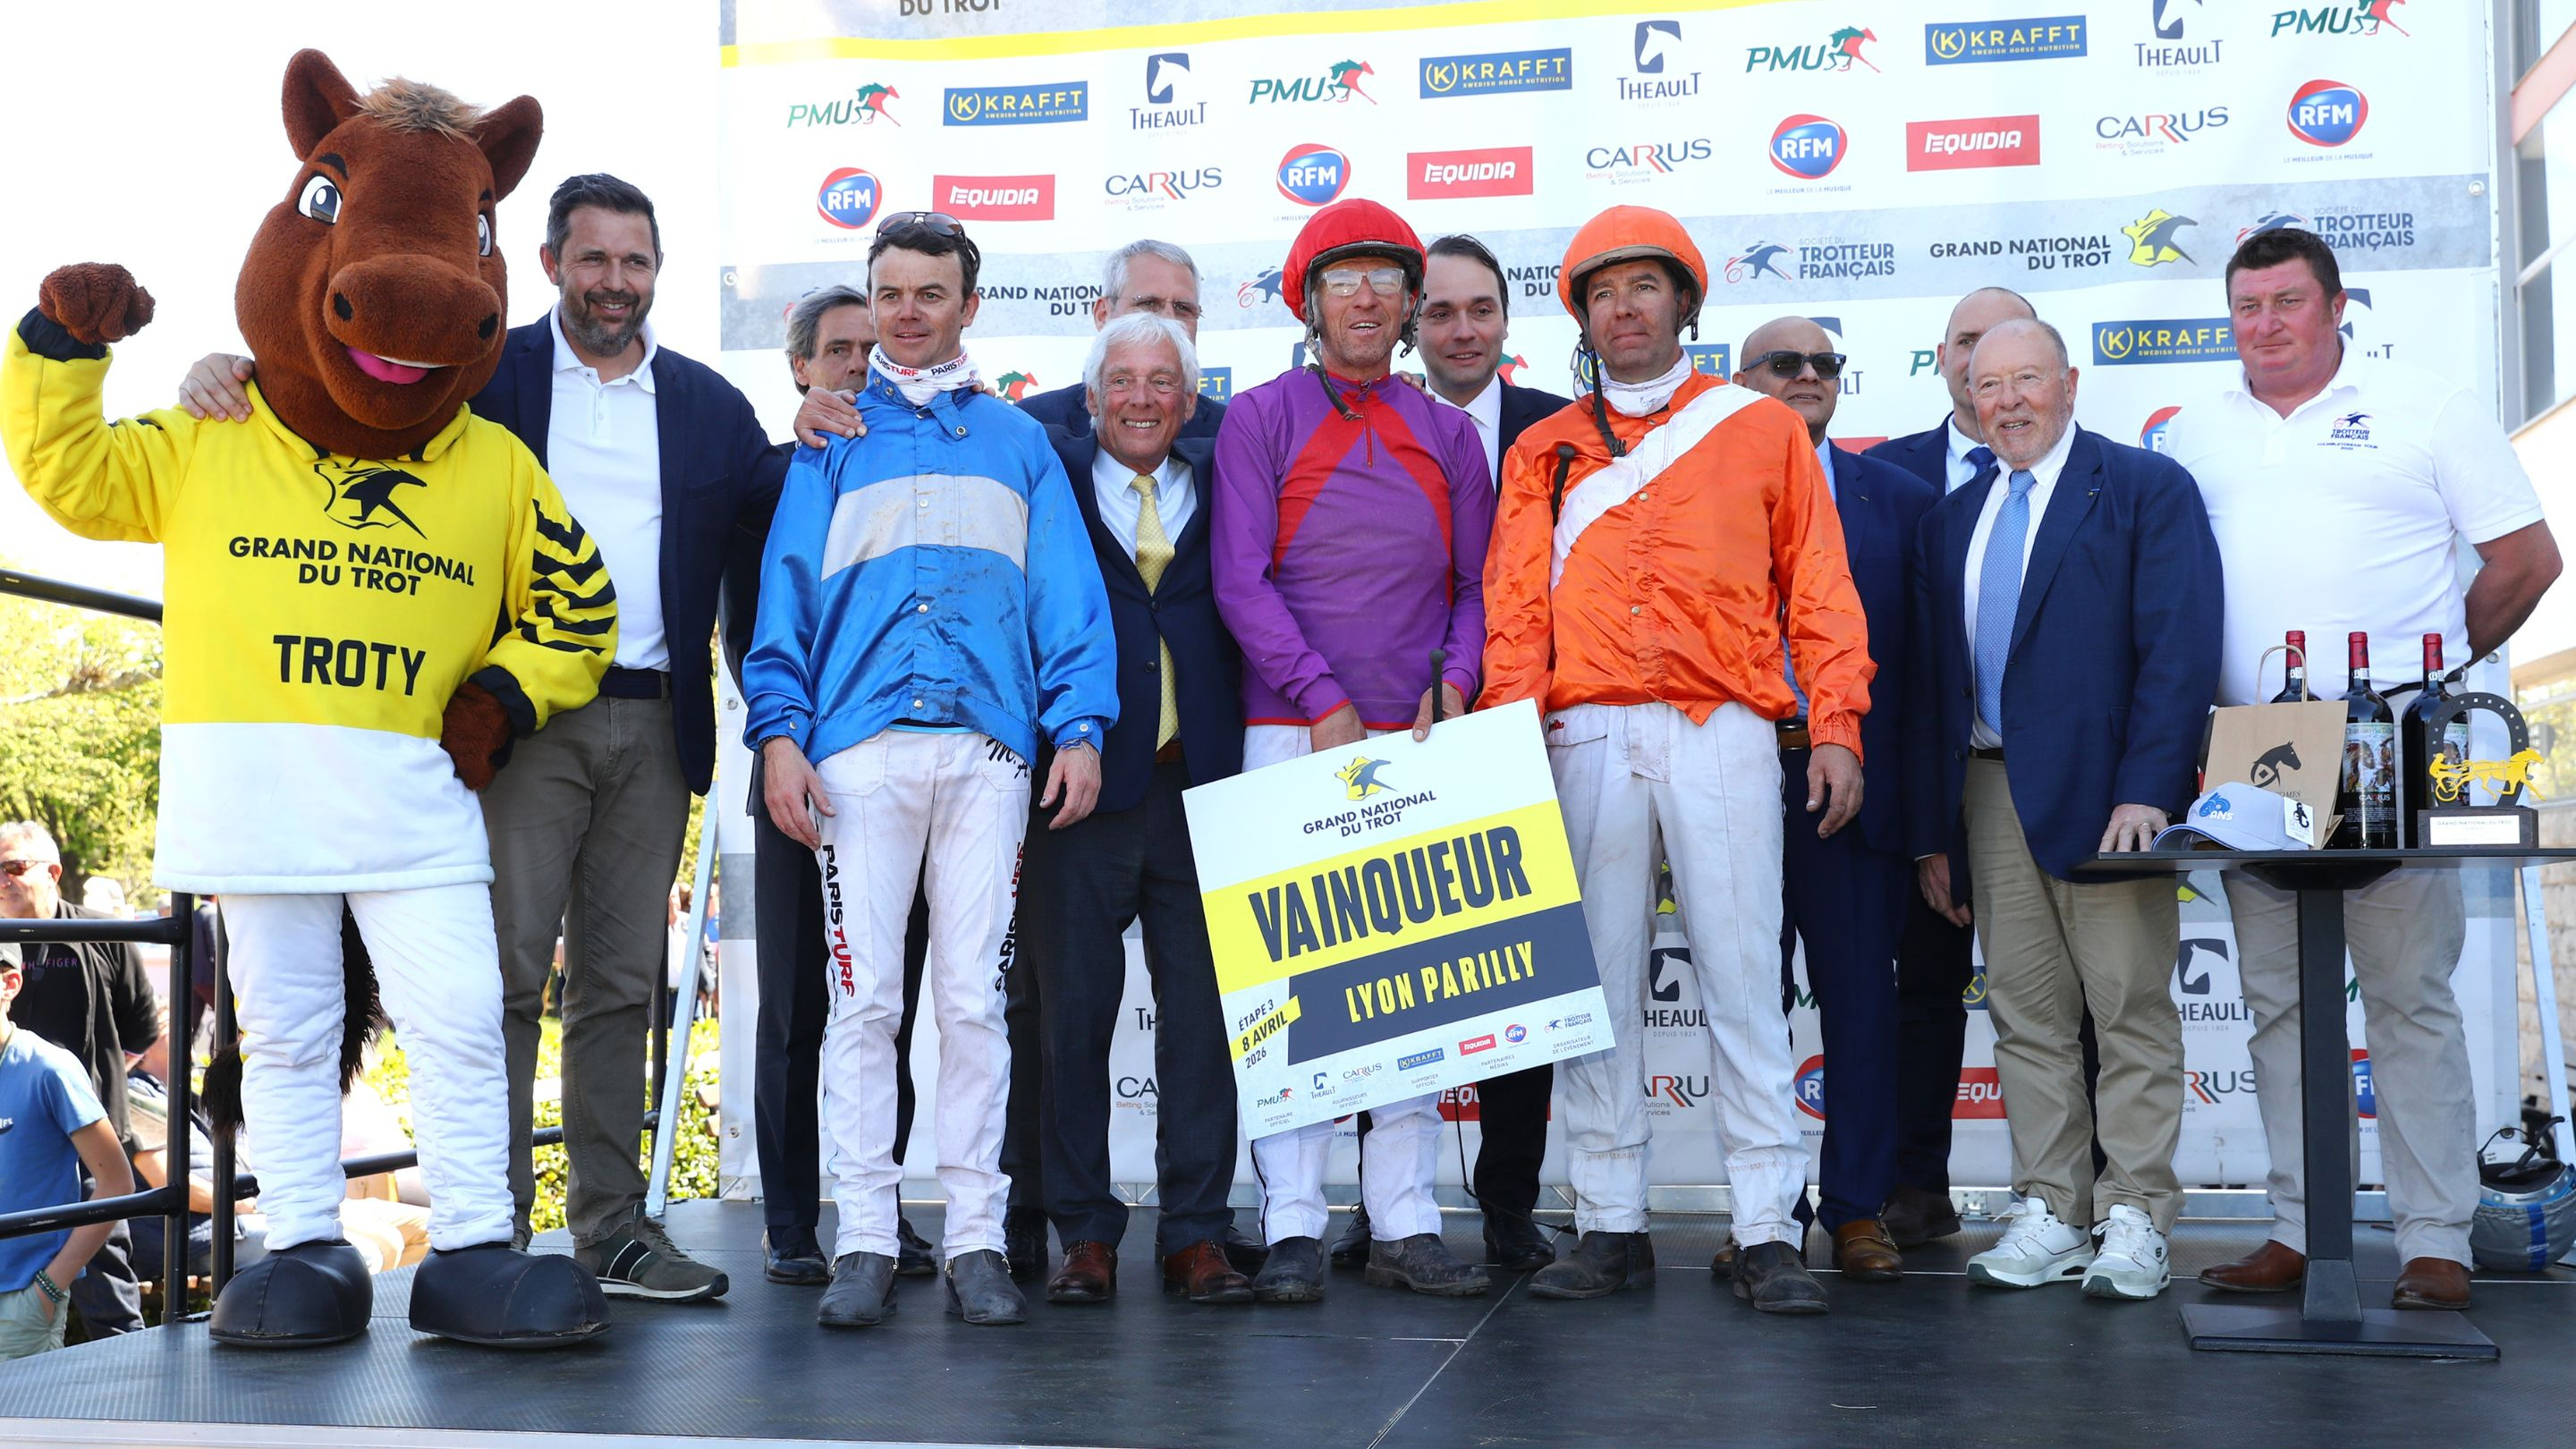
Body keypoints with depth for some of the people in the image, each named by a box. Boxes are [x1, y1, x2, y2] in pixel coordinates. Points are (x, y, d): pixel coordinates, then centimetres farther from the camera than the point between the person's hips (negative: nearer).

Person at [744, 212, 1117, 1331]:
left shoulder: (1018, 441, 17)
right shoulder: (834, 435, 15)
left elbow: (1068, 594, 11)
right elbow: (786, 589, 8)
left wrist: (1080, 728, -1)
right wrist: (779, 731, -4)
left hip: (988, 746, 1)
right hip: (859, 745, 0)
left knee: (974, 998, 0)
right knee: (863, 998, -3)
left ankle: (976, 1239, 6)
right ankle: (864, 1241, 3)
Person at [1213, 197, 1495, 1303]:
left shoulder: (1449, 437, 14)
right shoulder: (1260, 419, 4)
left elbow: (1476, 585, 13)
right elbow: (1242, 581, -4)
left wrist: (1451, 685, -6)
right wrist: (1326, 705, -12)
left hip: (1419, 741, 3)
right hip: (1292, 734, -3)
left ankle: (1404, 1222, 8)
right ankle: (1291, 1224, 0)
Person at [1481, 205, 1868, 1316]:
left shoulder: (1764, 429, 13)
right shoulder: (1545, 452, 16)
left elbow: (1819, 590, 8)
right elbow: (1515, 607, 9)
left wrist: (1836, 727, -2)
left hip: (1722, 733, -2)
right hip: (1587, 737, 2)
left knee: (1742, 974, -5)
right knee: (1595, 977, 2)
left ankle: (1767, 1232, -1)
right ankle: (1610, 1224, 9)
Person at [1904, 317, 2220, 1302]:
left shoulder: (2148, 489, 1)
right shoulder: (1951, 521, 17)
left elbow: (2181, 649, -8)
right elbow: (1929, 681, 15)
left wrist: (2146, 788, -18)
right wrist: (1931, 828, 9)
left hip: (2102, 787, -5)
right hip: (1989, 791, 5)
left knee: (2130, 1006, -2)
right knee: (2024, 1010, 6)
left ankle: (2134, 1219, 6)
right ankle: (2049, 1216, 12)